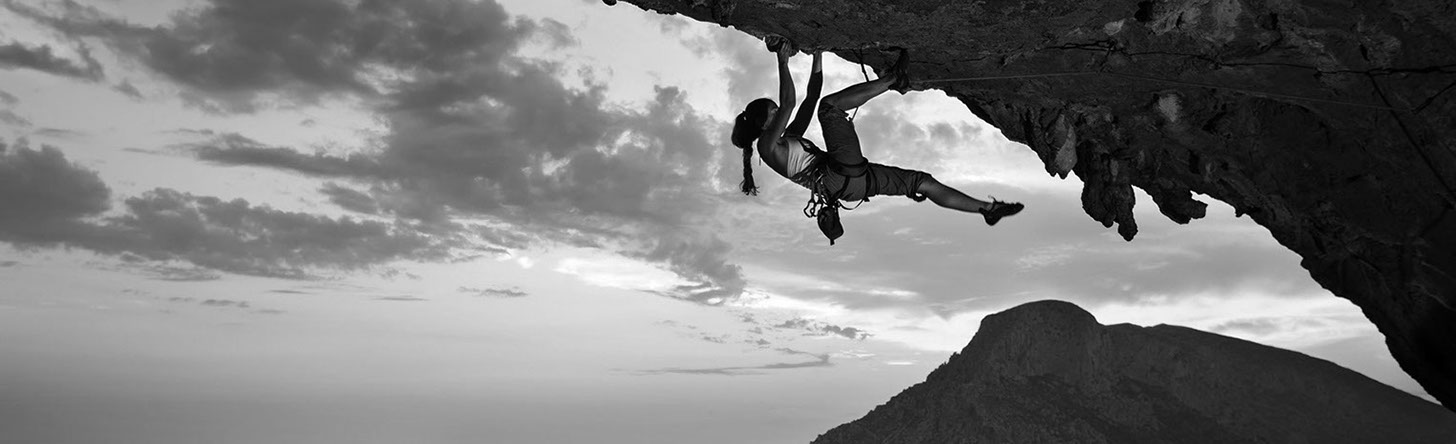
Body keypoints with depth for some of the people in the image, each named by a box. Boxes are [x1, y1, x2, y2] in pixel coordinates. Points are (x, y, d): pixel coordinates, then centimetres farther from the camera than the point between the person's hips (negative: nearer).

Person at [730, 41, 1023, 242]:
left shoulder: (787, 138, 26)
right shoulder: (767, 144, 0)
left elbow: (811, 97, 26)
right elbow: (789, 102, -13)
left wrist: (817, 57, 24)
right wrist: (783, 61, -5)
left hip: (852, 179, 9)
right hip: (839, 176, -9)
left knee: (922, 181, 9)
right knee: (830, 106, -15)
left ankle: (987, 208, 16)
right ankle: (894, 78, -5)